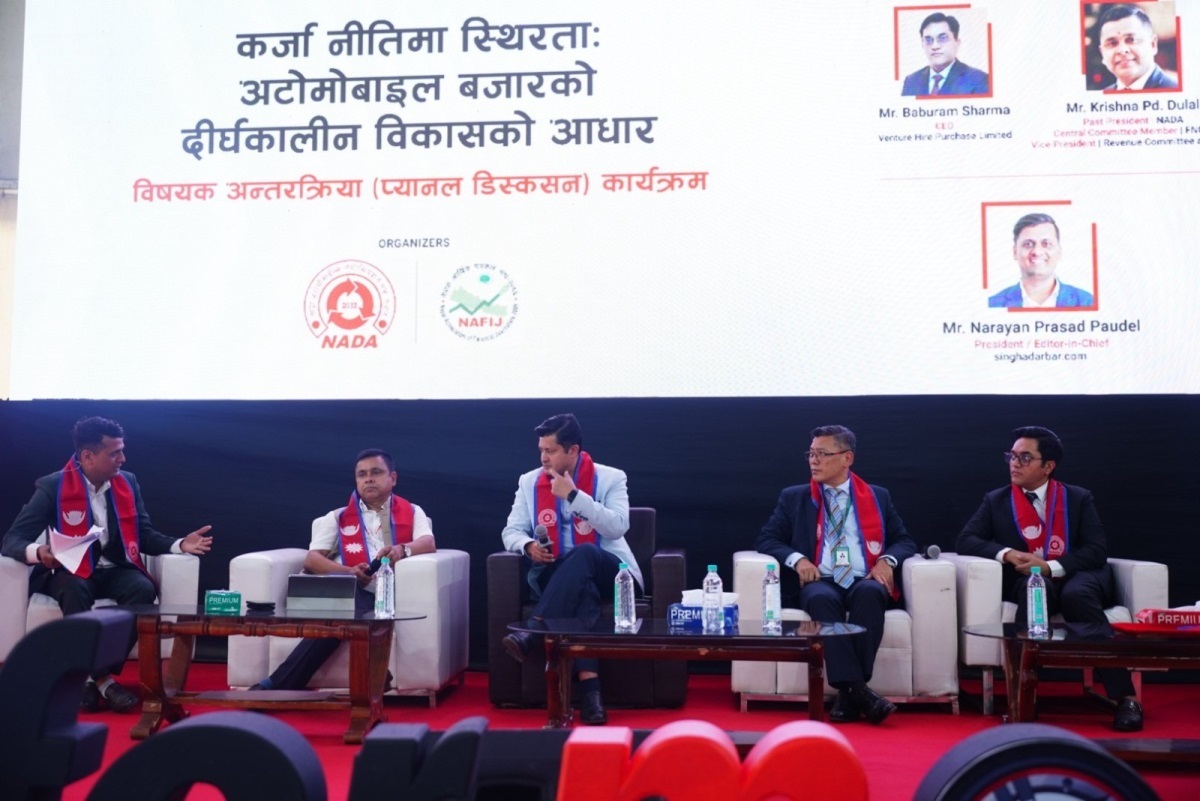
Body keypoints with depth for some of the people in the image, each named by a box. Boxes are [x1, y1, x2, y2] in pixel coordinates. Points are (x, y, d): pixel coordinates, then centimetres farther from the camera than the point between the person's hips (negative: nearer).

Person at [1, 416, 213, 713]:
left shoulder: (128, 482, 6)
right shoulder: (52, 487, -7)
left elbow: (145, 535, 10)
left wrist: (180, 544, -9)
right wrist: (38, 551, -33)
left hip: (116, 570, 3)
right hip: (70, 572, -3)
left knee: (143, 589, -30)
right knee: (75, 591, -38)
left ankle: (94, 674, -24)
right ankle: (100, 678, -28)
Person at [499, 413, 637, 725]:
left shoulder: (610, 478, 0)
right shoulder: (529, 482, 11)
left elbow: (618, 526, -14)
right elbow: (512, 531, 9)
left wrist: (573, 495, -18)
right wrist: (528, 545, -15)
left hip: (609, 573, -1)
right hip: (554, 576, 2)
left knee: (583, 553, -37)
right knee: (581, 588, -36)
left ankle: (533, 631, -42)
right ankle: (590, 687, -45)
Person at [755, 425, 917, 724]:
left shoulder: (878, 497, 18)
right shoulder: (793, 497, 16)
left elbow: (905, 541, 17)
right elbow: (766, 540, 9)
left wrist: (887, 560, -6)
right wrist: (796, 559, -11)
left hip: (864, 582, 1)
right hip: (820, 582, 0)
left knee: (870, 593, -36)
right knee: (821, 598, -37)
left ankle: (848, 694, -34)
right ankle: (857, 689, -41)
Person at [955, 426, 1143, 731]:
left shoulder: (1079, 498, 8)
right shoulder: (996, 501, 11)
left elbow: (1097, 551, -2)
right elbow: (965, 540, 2)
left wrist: (1051, 566, -18)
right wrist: (1007, 553, -16)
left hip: (1076, 577, 0)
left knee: (1076, 595, -36)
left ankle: (1125, 697, -33)